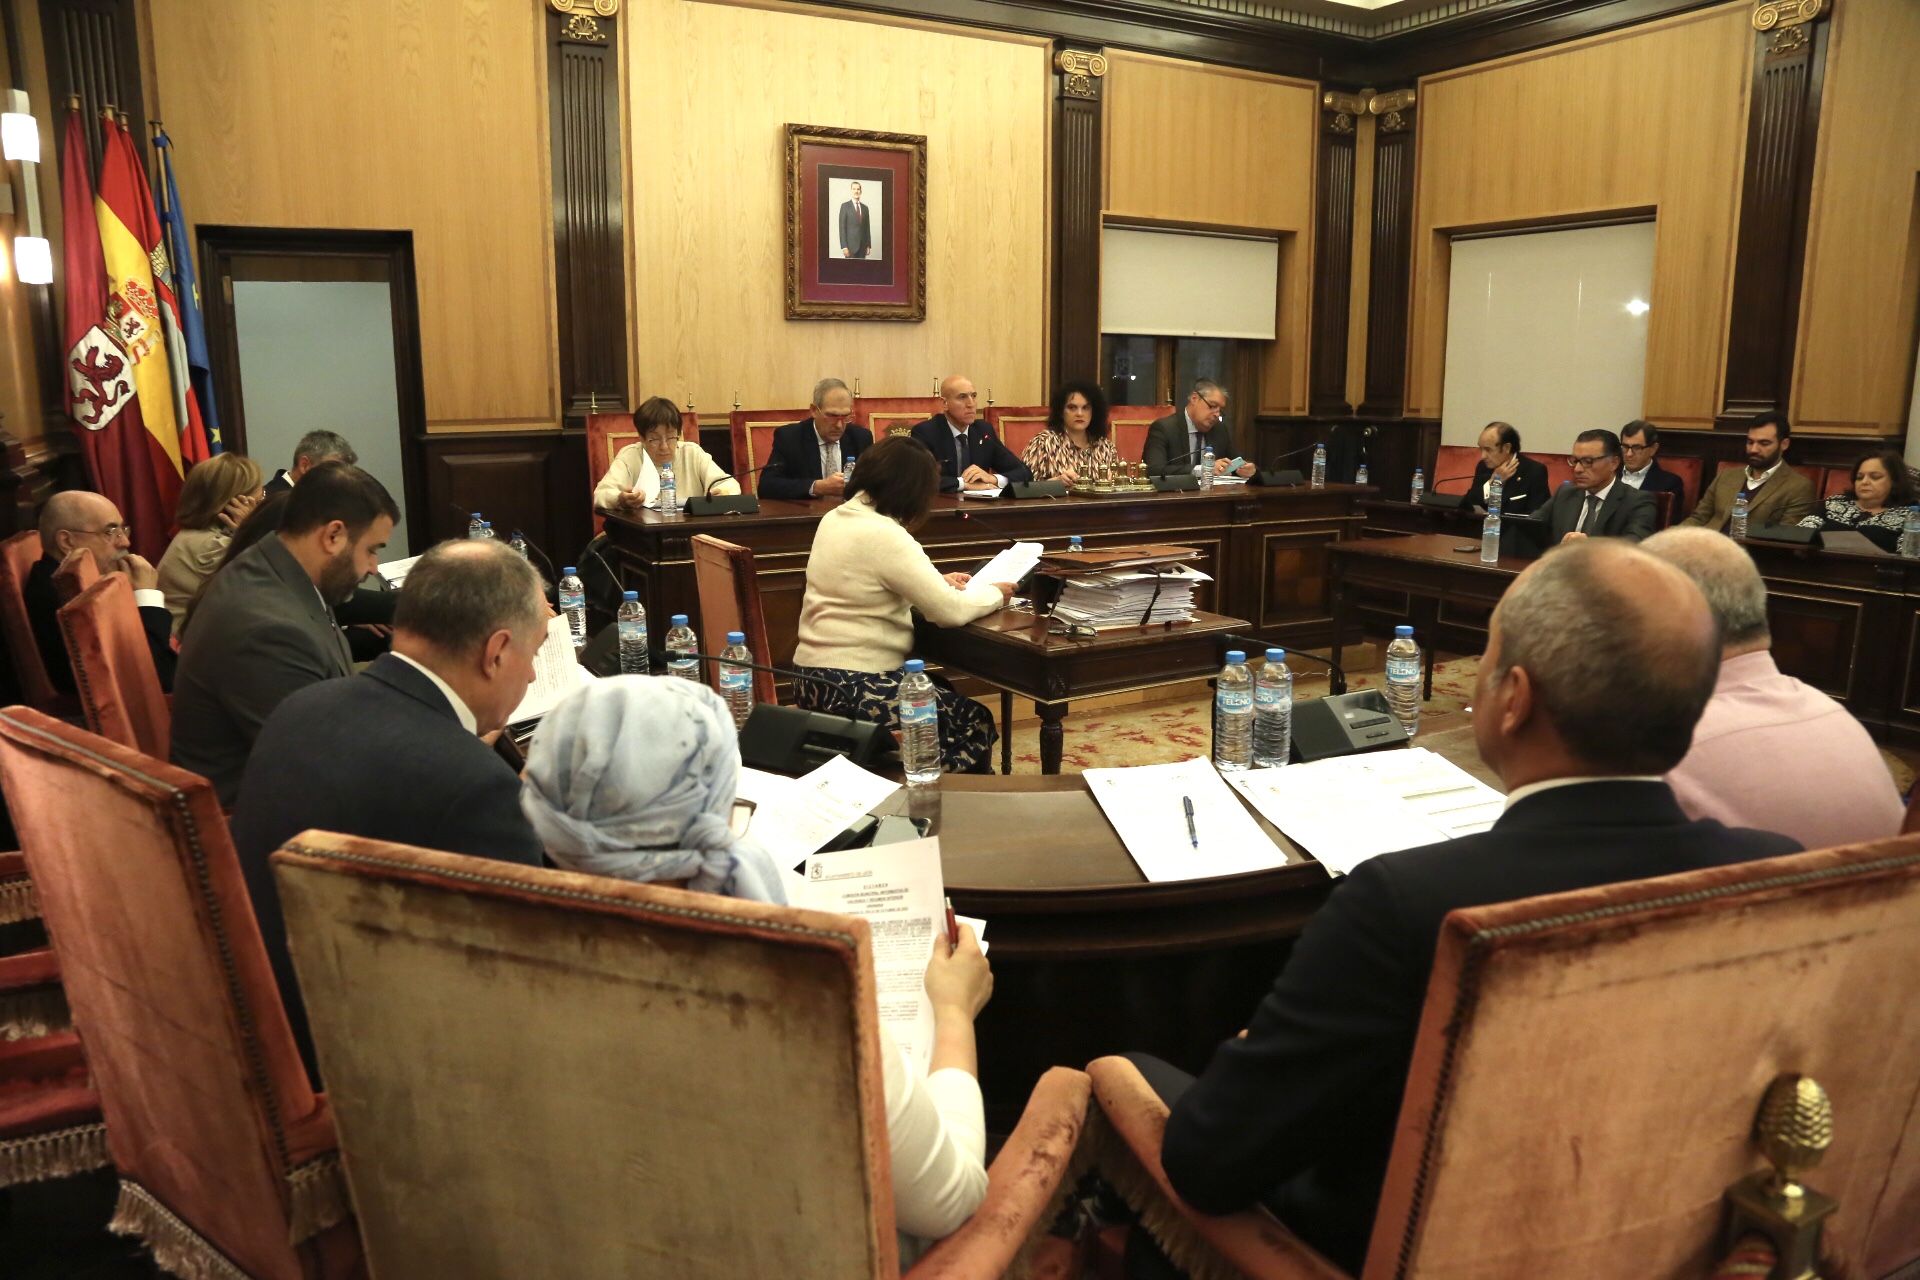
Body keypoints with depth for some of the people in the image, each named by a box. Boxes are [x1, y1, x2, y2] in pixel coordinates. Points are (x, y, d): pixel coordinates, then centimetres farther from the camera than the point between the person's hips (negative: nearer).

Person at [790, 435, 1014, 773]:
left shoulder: (835, 518, 7)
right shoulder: (885, 535, -21)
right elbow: (950, 611, -19)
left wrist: (937, 581, 15)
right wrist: (995, 592, 0)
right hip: (850, 688, -9)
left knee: (944, 693, 27)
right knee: (976, 722, 8)